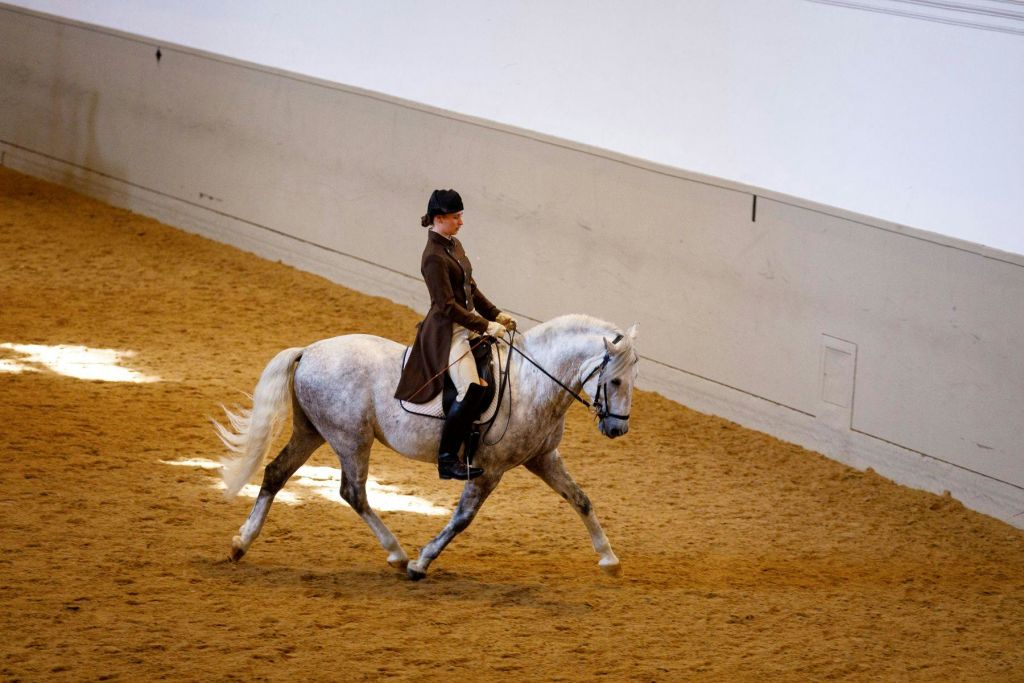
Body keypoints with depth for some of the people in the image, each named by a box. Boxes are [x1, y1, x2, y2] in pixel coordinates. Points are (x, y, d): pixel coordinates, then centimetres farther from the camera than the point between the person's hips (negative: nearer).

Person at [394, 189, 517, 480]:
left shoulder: (454, 246, 11)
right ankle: (447, 459, -20)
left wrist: (496, 315, 10)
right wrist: (485, 326, -20)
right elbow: (447, 306, -21)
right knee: (471, 389, -25)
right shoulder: (434, 257, -18)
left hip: (468, 323, 10)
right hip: (447, 332, -10)